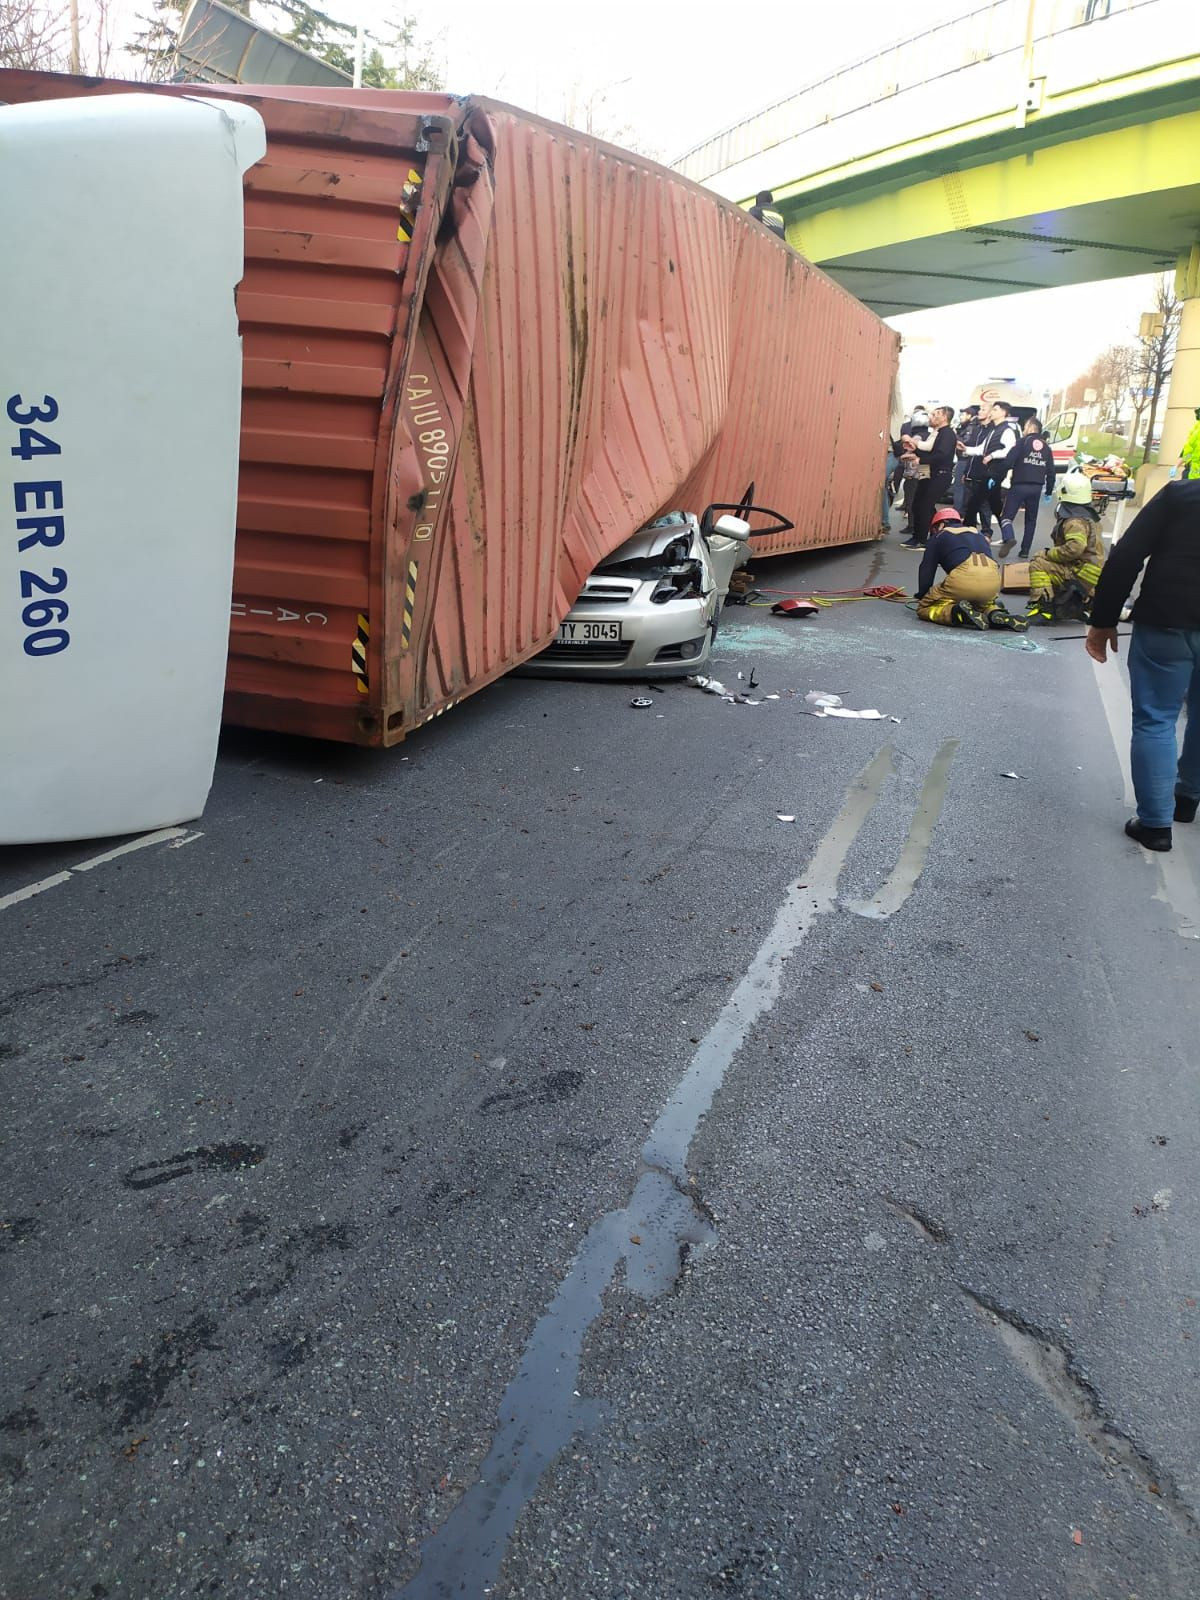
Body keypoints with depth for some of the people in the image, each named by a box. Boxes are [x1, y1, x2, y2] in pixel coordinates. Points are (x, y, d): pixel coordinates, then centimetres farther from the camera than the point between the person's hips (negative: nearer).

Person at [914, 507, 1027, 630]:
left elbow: (926, 570, 19)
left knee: (924, 608, 11)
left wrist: (922, 596, 31)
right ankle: (995, 613, 2)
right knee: (983, 601, 37)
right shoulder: (979, 534, 35)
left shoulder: (938, 537, 23)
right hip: (993, 581, 5)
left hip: (963, 577, -4)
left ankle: (957, 613, -17)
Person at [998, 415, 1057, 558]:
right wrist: (1049, 491, 20)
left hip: (1019, 485, -5)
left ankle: (1008, 537, -31)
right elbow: (1051, 471, 13)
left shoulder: (1023, 441, -2)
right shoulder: (1046, 447, 14)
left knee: (1007, 515, -2)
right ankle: (1025, 551, 11)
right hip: (1037, 487, 5)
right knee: (1031, 520, 14)